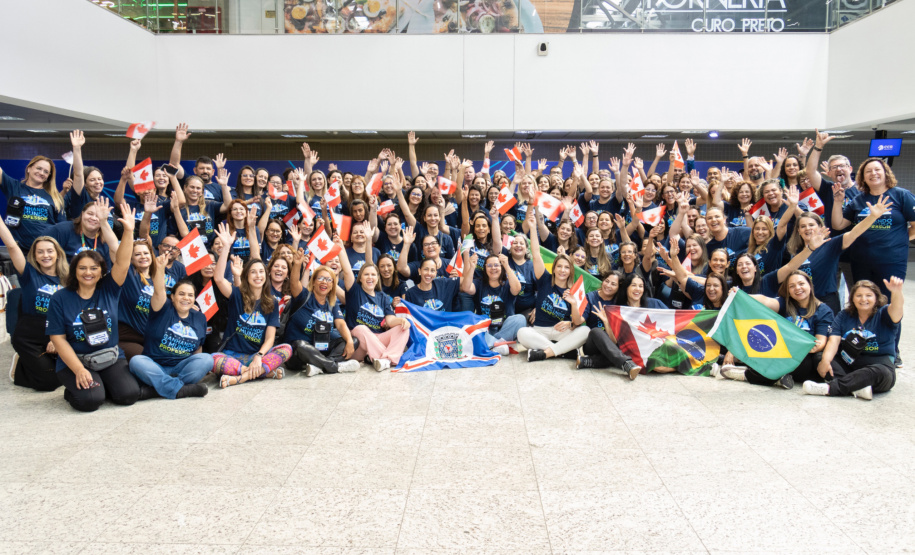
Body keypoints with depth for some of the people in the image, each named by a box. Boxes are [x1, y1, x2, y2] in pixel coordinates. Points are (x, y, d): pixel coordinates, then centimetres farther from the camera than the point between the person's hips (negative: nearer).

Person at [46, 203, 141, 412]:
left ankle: (101, 384, 12)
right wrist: (79, 370, -16)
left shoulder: (108, 291, 2)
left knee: (129, 395, -20)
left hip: (111, 358, 2)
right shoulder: (60, 299, -4)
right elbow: (58, 339, -6)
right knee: (90, 400, -27)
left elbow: (122, 263, -12)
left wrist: (129, 231, -27)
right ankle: (74, 389, 8)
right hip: (74, 362, -2)